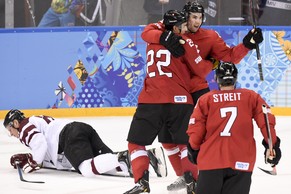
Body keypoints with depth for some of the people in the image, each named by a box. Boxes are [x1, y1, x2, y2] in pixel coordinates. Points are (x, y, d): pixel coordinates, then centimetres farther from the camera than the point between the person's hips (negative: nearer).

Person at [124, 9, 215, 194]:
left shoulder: (152, 43, 18)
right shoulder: (184, 42, 4)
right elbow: (201, 70, 5)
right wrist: (211, 63, 26)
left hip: (150, 100, 1)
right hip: (179, 100, -1)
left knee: (136, 142, 11)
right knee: (186, 143, 16)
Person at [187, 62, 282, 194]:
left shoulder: (205, 100, 2)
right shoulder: (251, 97, 5)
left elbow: (196, 129, 1)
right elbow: (266, 121, 1)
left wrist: (193, 149, 17)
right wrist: (272, 145, 11)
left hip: (211, 159, 0)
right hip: (241, 162, 0)